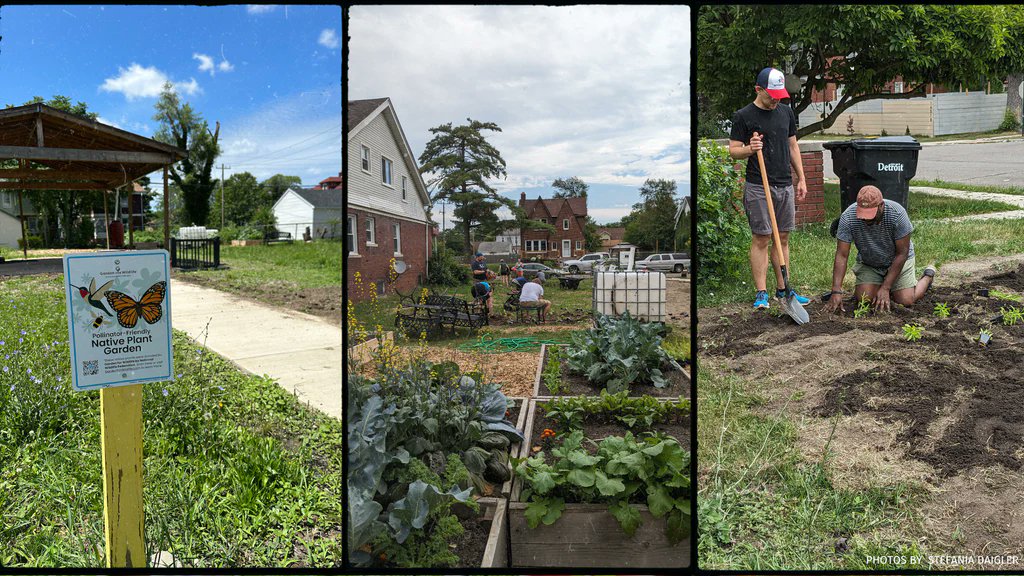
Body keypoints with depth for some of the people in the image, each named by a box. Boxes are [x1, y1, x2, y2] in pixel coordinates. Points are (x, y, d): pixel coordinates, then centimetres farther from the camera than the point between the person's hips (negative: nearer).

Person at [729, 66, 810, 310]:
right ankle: (761, 293, 3)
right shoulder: (743, 116, -5)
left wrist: (801, 179, 15)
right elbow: (734, 151, -3)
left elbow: (793, 146, 18)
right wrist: (749, 149, -24)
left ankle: (783, 289, 17)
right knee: (761, 239, -4)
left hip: (785, 185, 5)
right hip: (758, 187, -5)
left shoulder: (786, 112, 12)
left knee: (782, 238, 9)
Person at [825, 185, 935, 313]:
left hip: (898, 261, -1)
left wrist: (885, 288, -27)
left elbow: (901, 253, -23)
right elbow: (841, 256, -24)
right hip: (868, 263, 2)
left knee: (906, 300, -15)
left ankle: (928, 276, 17)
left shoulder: (897, 214, -30)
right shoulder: (847, 217, -27)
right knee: (863, 299, -18)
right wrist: (836, 292, -33)